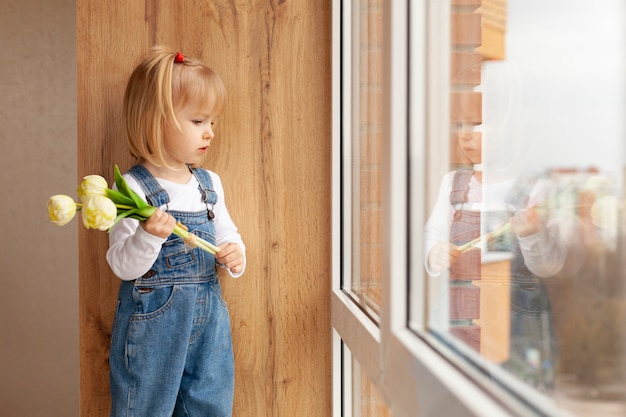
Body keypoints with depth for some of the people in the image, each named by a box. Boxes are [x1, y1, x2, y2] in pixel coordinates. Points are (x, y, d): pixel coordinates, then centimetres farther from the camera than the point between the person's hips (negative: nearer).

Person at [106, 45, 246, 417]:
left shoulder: (210, 183, 5)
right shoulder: (132, 188, -13)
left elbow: (227, 233, 16)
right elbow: (123, 266, -15)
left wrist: (235, 254, -5)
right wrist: (149, 236, -33)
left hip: (209, 318, 6)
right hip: (152, 322, -5)